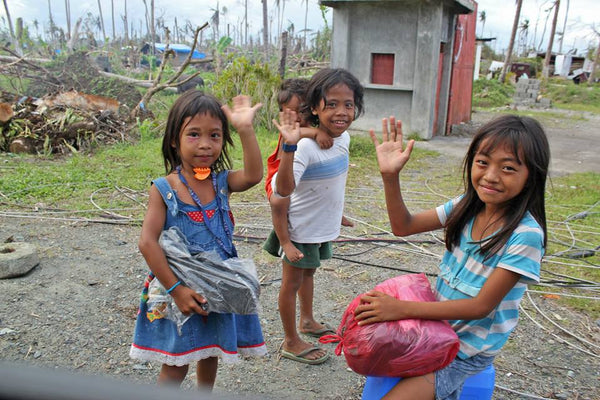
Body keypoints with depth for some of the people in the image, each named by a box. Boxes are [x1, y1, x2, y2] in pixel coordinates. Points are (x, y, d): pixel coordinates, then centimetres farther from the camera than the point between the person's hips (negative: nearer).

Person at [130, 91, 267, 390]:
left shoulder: (222, 182, -6)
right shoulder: (164, 189, -14)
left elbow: (253, 176, -27)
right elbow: (148, 243, -17)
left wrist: (245, 129, -33)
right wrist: (175, 289, -21)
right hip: (180, 289, -3)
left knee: (210, 354, 24)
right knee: (176, 365, 10)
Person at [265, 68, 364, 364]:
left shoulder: (343, 137, -5)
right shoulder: (306, 145, -30)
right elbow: (283, 189, -42)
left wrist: (338, 214, 21)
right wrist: (289, 146, -53)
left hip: (324, 225, 8)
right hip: (300, 226, -8)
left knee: (308, 272, 27)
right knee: (292, 281, 9)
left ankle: (307, 320, 49)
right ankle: (291, 342, 27)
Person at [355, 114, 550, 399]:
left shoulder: (525, 234, -23)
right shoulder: (466, 206, -5)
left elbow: (481, 306, -22)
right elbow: (403, 226, -3)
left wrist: (403, 309, -26)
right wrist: (390, 175, -18)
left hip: (470, 351, -6)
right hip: (436, 327, 6)